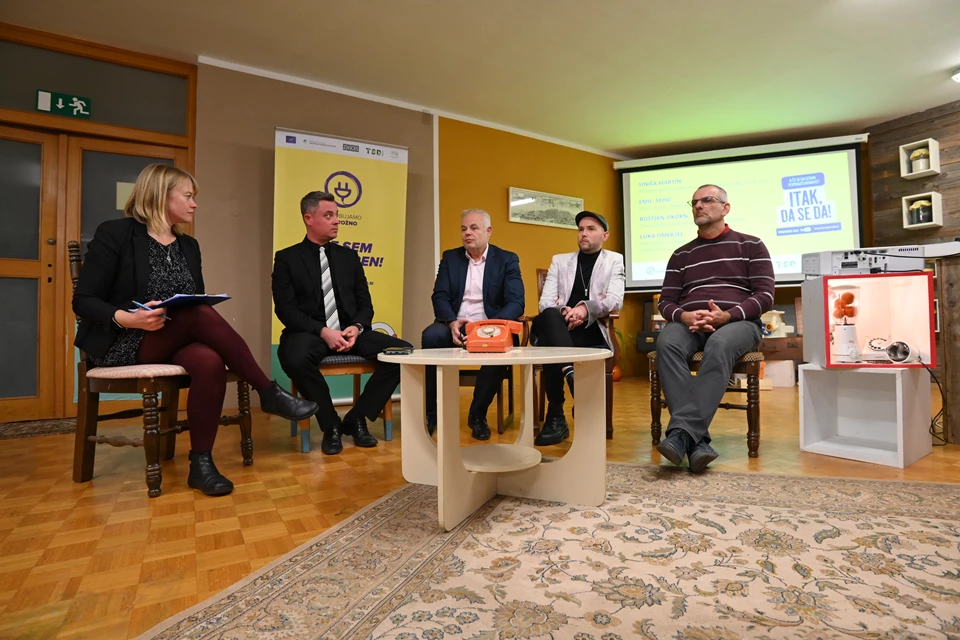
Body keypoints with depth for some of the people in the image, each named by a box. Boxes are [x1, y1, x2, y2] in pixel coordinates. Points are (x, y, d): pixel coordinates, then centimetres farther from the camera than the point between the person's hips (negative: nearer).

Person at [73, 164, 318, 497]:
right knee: (201, 316, -32)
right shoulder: (114, 233, -3)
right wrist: (128, 319, -26)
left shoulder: (188, 245, 14)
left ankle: (201, 463, -21)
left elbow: (198, 301, 14)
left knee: (210, 361, -32)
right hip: (125, 343, -4)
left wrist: (214, 321, -10)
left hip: (176, 342, 5)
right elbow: (83, 301, -7)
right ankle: (269, 392, -23)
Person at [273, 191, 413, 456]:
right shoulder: (287, 258, 5)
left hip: (349, 333, 4)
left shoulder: (349, 257, 16)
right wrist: (323, 331, -21)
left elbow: (365, 304, 10)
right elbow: (286, 309, -6)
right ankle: (331, 425, -10)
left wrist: (356, 328, -12)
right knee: (296, 359, -39)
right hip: (308, 334, -3)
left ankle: (356, 418, -2)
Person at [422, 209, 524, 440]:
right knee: (431, 335, -31)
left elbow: (516, 303, -8)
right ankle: (431, 412, -13)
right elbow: (440, 297, 0)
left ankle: (478, 415, -11)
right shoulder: (450, 257, 11)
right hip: (455, 326, 2)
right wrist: (452, 322, -22)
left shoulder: (507, 260, 4)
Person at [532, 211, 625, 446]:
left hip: (593, 333, -1)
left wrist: (586, 308, -24)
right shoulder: (559, 260, 21)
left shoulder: (614, 260, 16)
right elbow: (545, 302, 7)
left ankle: (556, 417, -20)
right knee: (549, 316, -37)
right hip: (559, 332, 2)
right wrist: (563, 311, -18)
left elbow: (615, 300, -3)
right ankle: (570, 370, -47)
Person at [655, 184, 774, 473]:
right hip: (689, 324, 2)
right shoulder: (681, 255, 21)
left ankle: (682, 432, -43)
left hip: (738, 322, -2)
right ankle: (697, 440, -39)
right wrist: (684, 316, -12)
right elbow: (666, 301, 13)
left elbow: (765, 296, 3)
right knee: (666, 342, -34)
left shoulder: (751, 245, 13)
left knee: (719, 346, -39)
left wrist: (727, 316, -17)